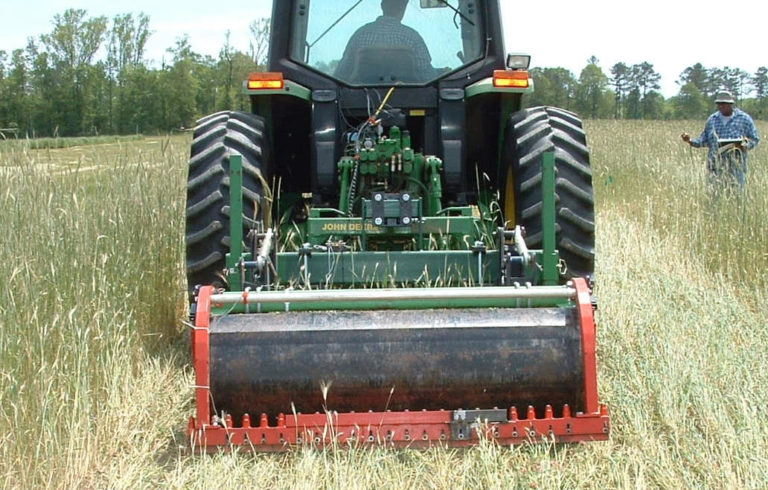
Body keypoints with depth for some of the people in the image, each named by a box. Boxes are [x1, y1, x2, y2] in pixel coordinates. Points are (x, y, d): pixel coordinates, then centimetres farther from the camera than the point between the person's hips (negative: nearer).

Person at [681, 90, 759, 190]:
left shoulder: (744, 118, 3)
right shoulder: (712, 119, 12)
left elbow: (755, 139, 5)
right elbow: (704, 140, 15)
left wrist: (745, 145, -15)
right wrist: (691, 141, -3)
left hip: (736, 167, -3)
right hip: (715, 167, 3)